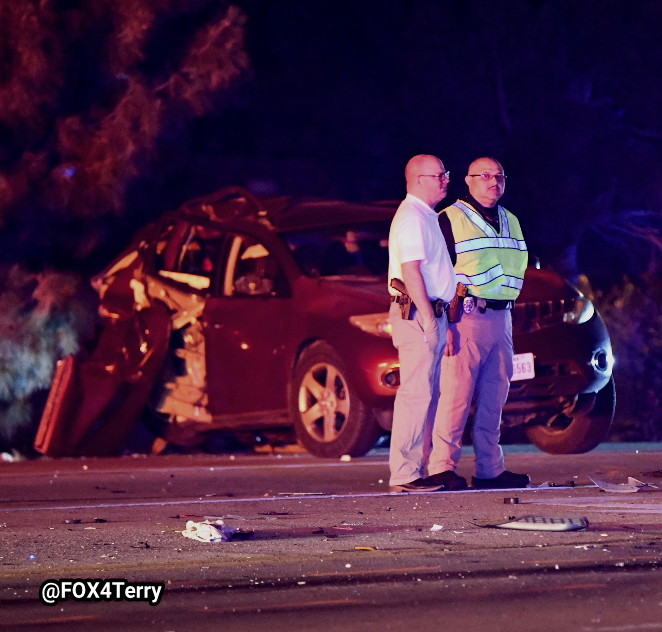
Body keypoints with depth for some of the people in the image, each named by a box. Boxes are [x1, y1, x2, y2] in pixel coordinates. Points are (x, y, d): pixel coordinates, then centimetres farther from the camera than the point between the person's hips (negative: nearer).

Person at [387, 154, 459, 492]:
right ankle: (405, 474, -13)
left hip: (430, 315, 11)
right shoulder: (411, 218, -11)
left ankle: (417, 468, 13)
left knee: (427, 394, 10)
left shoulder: (425, 217, 22)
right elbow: (410, 271, -19)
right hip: (417, 314, -11)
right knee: (415, 394, -12)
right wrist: (428, 319, -22)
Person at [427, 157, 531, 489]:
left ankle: (490, 469, 12)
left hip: (501, 318, 7)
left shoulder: (510, 222, 19)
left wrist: (506, 305, 16)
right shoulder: (451, 219, -3)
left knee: (494, 398, 8)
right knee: (456, 394, -10)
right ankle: (441, 467, -9)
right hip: (467, 317, -7)